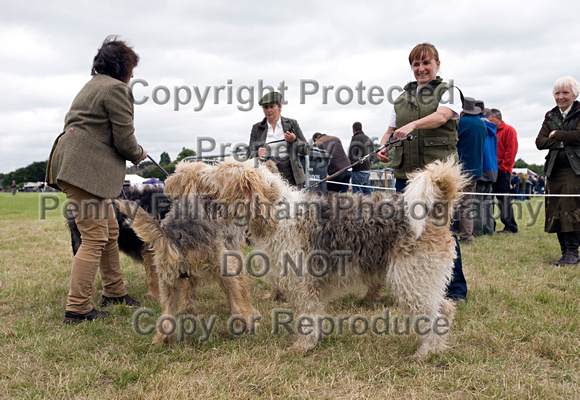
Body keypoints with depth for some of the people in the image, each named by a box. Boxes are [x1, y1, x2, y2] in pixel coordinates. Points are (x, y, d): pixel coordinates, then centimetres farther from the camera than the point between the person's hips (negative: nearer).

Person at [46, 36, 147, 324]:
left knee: (110, 231, 16)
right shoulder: (116, 89, -8)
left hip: (79, 166, 11)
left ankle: (114, 292, 26)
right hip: (84, 170, -11)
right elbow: (124, 140, -12)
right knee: (95, 238, -9)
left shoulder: (92, 85, 24)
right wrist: (139, 154, 10)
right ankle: (76, 309, -6)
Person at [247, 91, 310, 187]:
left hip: (291, 177, 0)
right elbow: (250, 154, 5)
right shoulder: (257, 128, 10)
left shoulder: (292, 124, 8)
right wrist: (257, 154, -17)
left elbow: (306, 150, 9)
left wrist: (294, 140, -10)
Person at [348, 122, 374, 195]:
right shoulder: (368, 139, 17)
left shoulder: (355, 139, -8)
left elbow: (352, 157, -13)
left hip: (358, 170, -8)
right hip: (367, 170, 8)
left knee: (358, 194, -8)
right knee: (367, 194, 9)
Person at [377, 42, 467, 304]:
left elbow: (441, 117, -15)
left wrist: (412, 125, -32)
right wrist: (383, 146, -1)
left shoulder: (448, 92, 6)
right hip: (405, 172, 5)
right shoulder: (402, 97, 21)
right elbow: (391, 129, 21)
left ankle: (455, 290, 5)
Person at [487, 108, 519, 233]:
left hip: (502, 171, -7)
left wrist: (503, 167, -13)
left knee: (504, 199, -8)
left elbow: (511, 150, -9)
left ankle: (510, 227, -4)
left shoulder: (509, 130, -2)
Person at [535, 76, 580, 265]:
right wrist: (562, 142, -9)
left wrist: (556, 134, -3)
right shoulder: (550, 116, 15)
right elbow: (540, 142, 5)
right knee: (555, 212, 1)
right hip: (554, 170, 5)